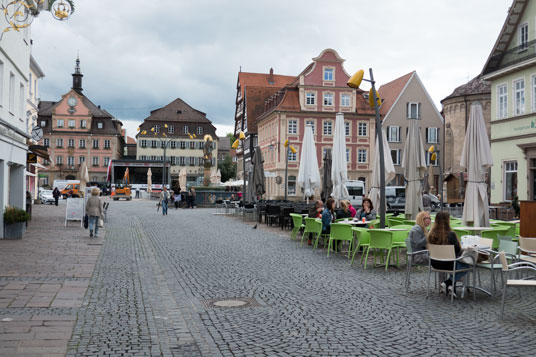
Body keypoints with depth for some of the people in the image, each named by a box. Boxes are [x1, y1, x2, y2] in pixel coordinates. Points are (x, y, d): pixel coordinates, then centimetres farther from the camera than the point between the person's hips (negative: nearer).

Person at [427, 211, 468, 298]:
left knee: (456, 262, 33)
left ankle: (451, 286, 21)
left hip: (434, 263, 6)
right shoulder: (451, 234, -22)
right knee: (466, 266, 24)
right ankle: (448, 283, 8)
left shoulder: (431, 234, -6)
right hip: (447, 264, -6)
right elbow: (458, 250, -12)